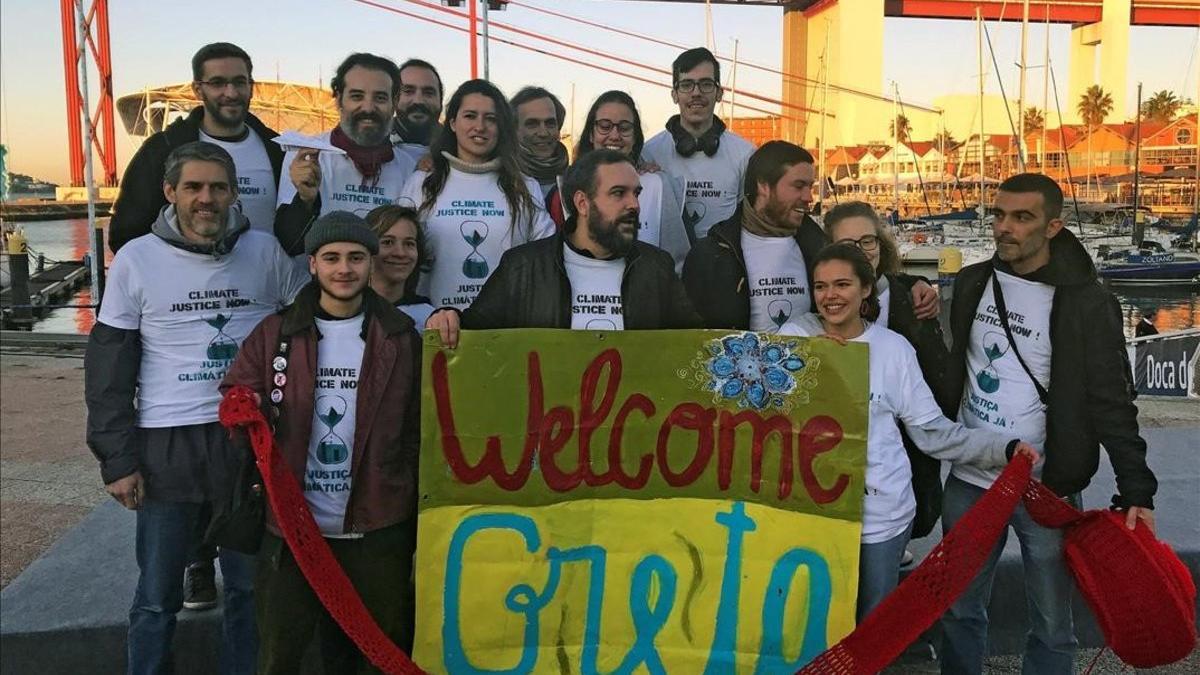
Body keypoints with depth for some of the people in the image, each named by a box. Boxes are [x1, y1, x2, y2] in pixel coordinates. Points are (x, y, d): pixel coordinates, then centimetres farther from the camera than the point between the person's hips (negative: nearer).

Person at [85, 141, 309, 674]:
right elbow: (108, 368, 2)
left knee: (252, 585, 12)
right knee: (157, 596, 9)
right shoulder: (136, 260, -1)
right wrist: (117, 459, -3)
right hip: (165, 445, -1)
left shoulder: (265, 251, 2)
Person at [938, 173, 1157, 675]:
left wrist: (1137, 491, -15)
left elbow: (1112, 402, -10)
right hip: (968, 482, 4)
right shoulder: (972, 283, 4)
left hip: (1047, 488, -4)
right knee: (959, 610, 16)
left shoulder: (1086, 301, -10)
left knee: (1051, 624, 10)